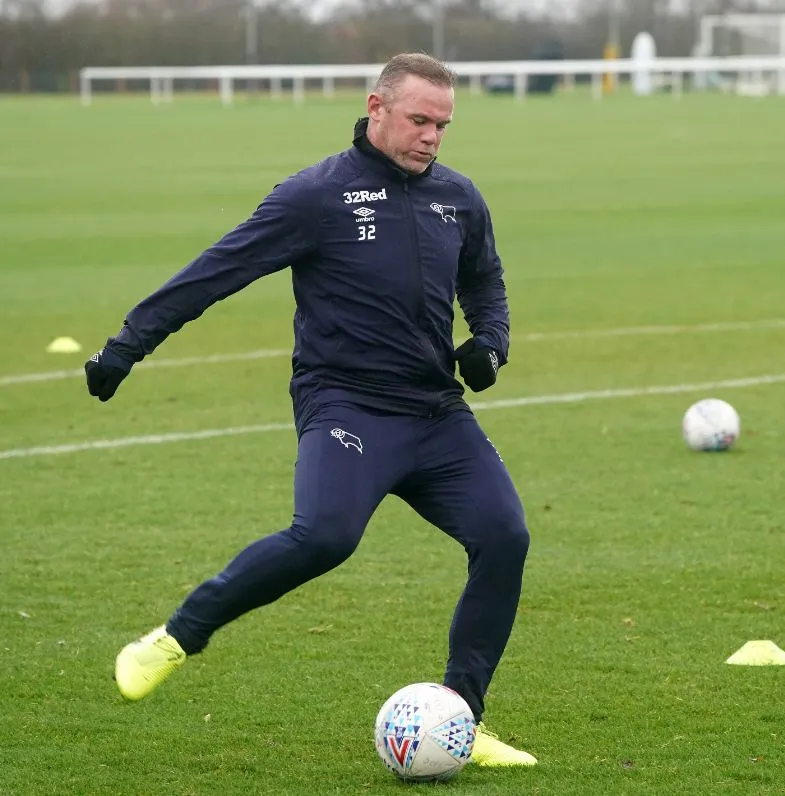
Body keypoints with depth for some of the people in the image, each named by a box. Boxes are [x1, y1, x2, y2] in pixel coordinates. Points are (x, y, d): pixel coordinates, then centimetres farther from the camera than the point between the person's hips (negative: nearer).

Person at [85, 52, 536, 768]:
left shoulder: (459, 198, 10)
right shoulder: (317, 195, -7)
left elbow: (485, 285, 29)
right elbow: (216, 272, -4)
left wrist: (490, 342, 7)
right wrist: (128, 343, -6)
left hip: (438, 414, 6)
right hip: (346, 406, -6)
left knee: (503, 537, -10)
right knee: (324, 535, -30)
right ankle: (177, 639, -11)